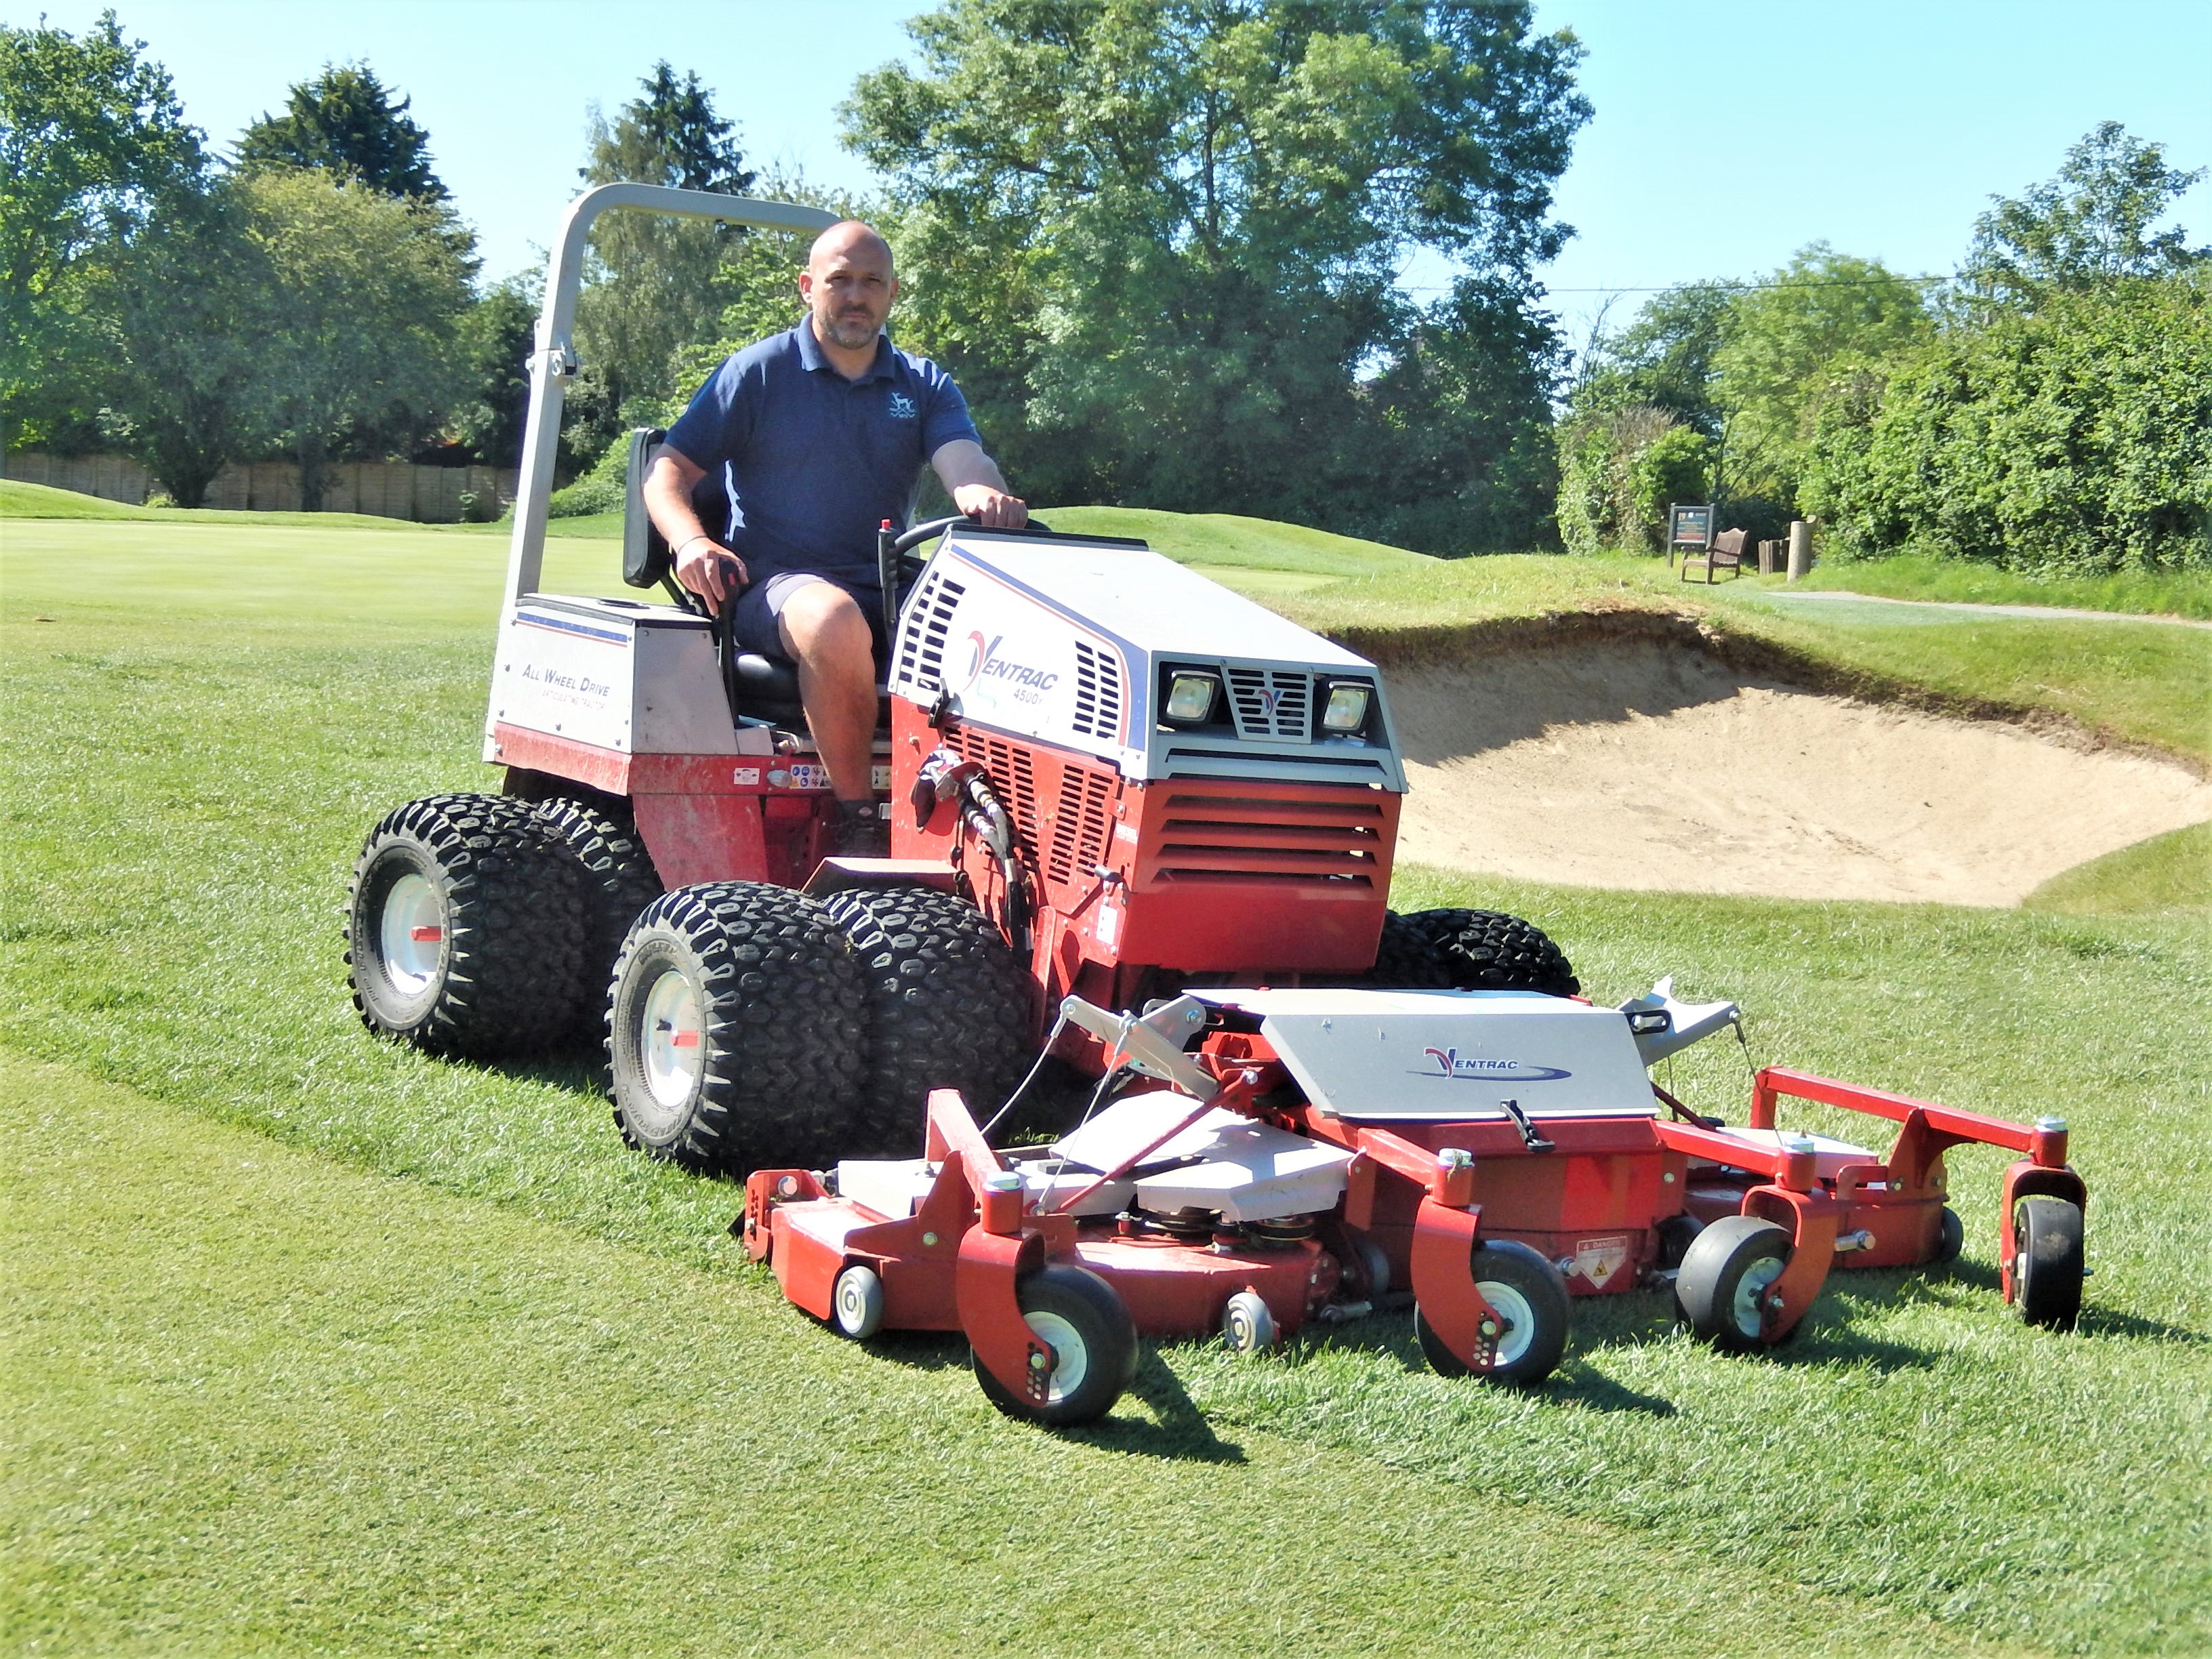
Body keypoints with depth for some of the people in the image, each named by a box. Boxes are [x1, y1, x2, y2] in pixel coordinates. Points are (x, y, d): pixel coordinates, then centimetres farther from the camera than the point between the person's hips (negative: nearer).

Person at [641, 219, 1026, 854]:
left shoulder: (924, 385, 15)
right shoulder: (759, 372, 6)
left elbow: (966, 463, -4)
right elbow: (668, 470, 3)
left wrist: (986, 498, -30)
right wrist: (692, 541, -19)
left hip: (889, 594, 3)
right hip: (776, 586, -3)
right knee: (837, 623, -39)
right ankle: (858, 824, -26)